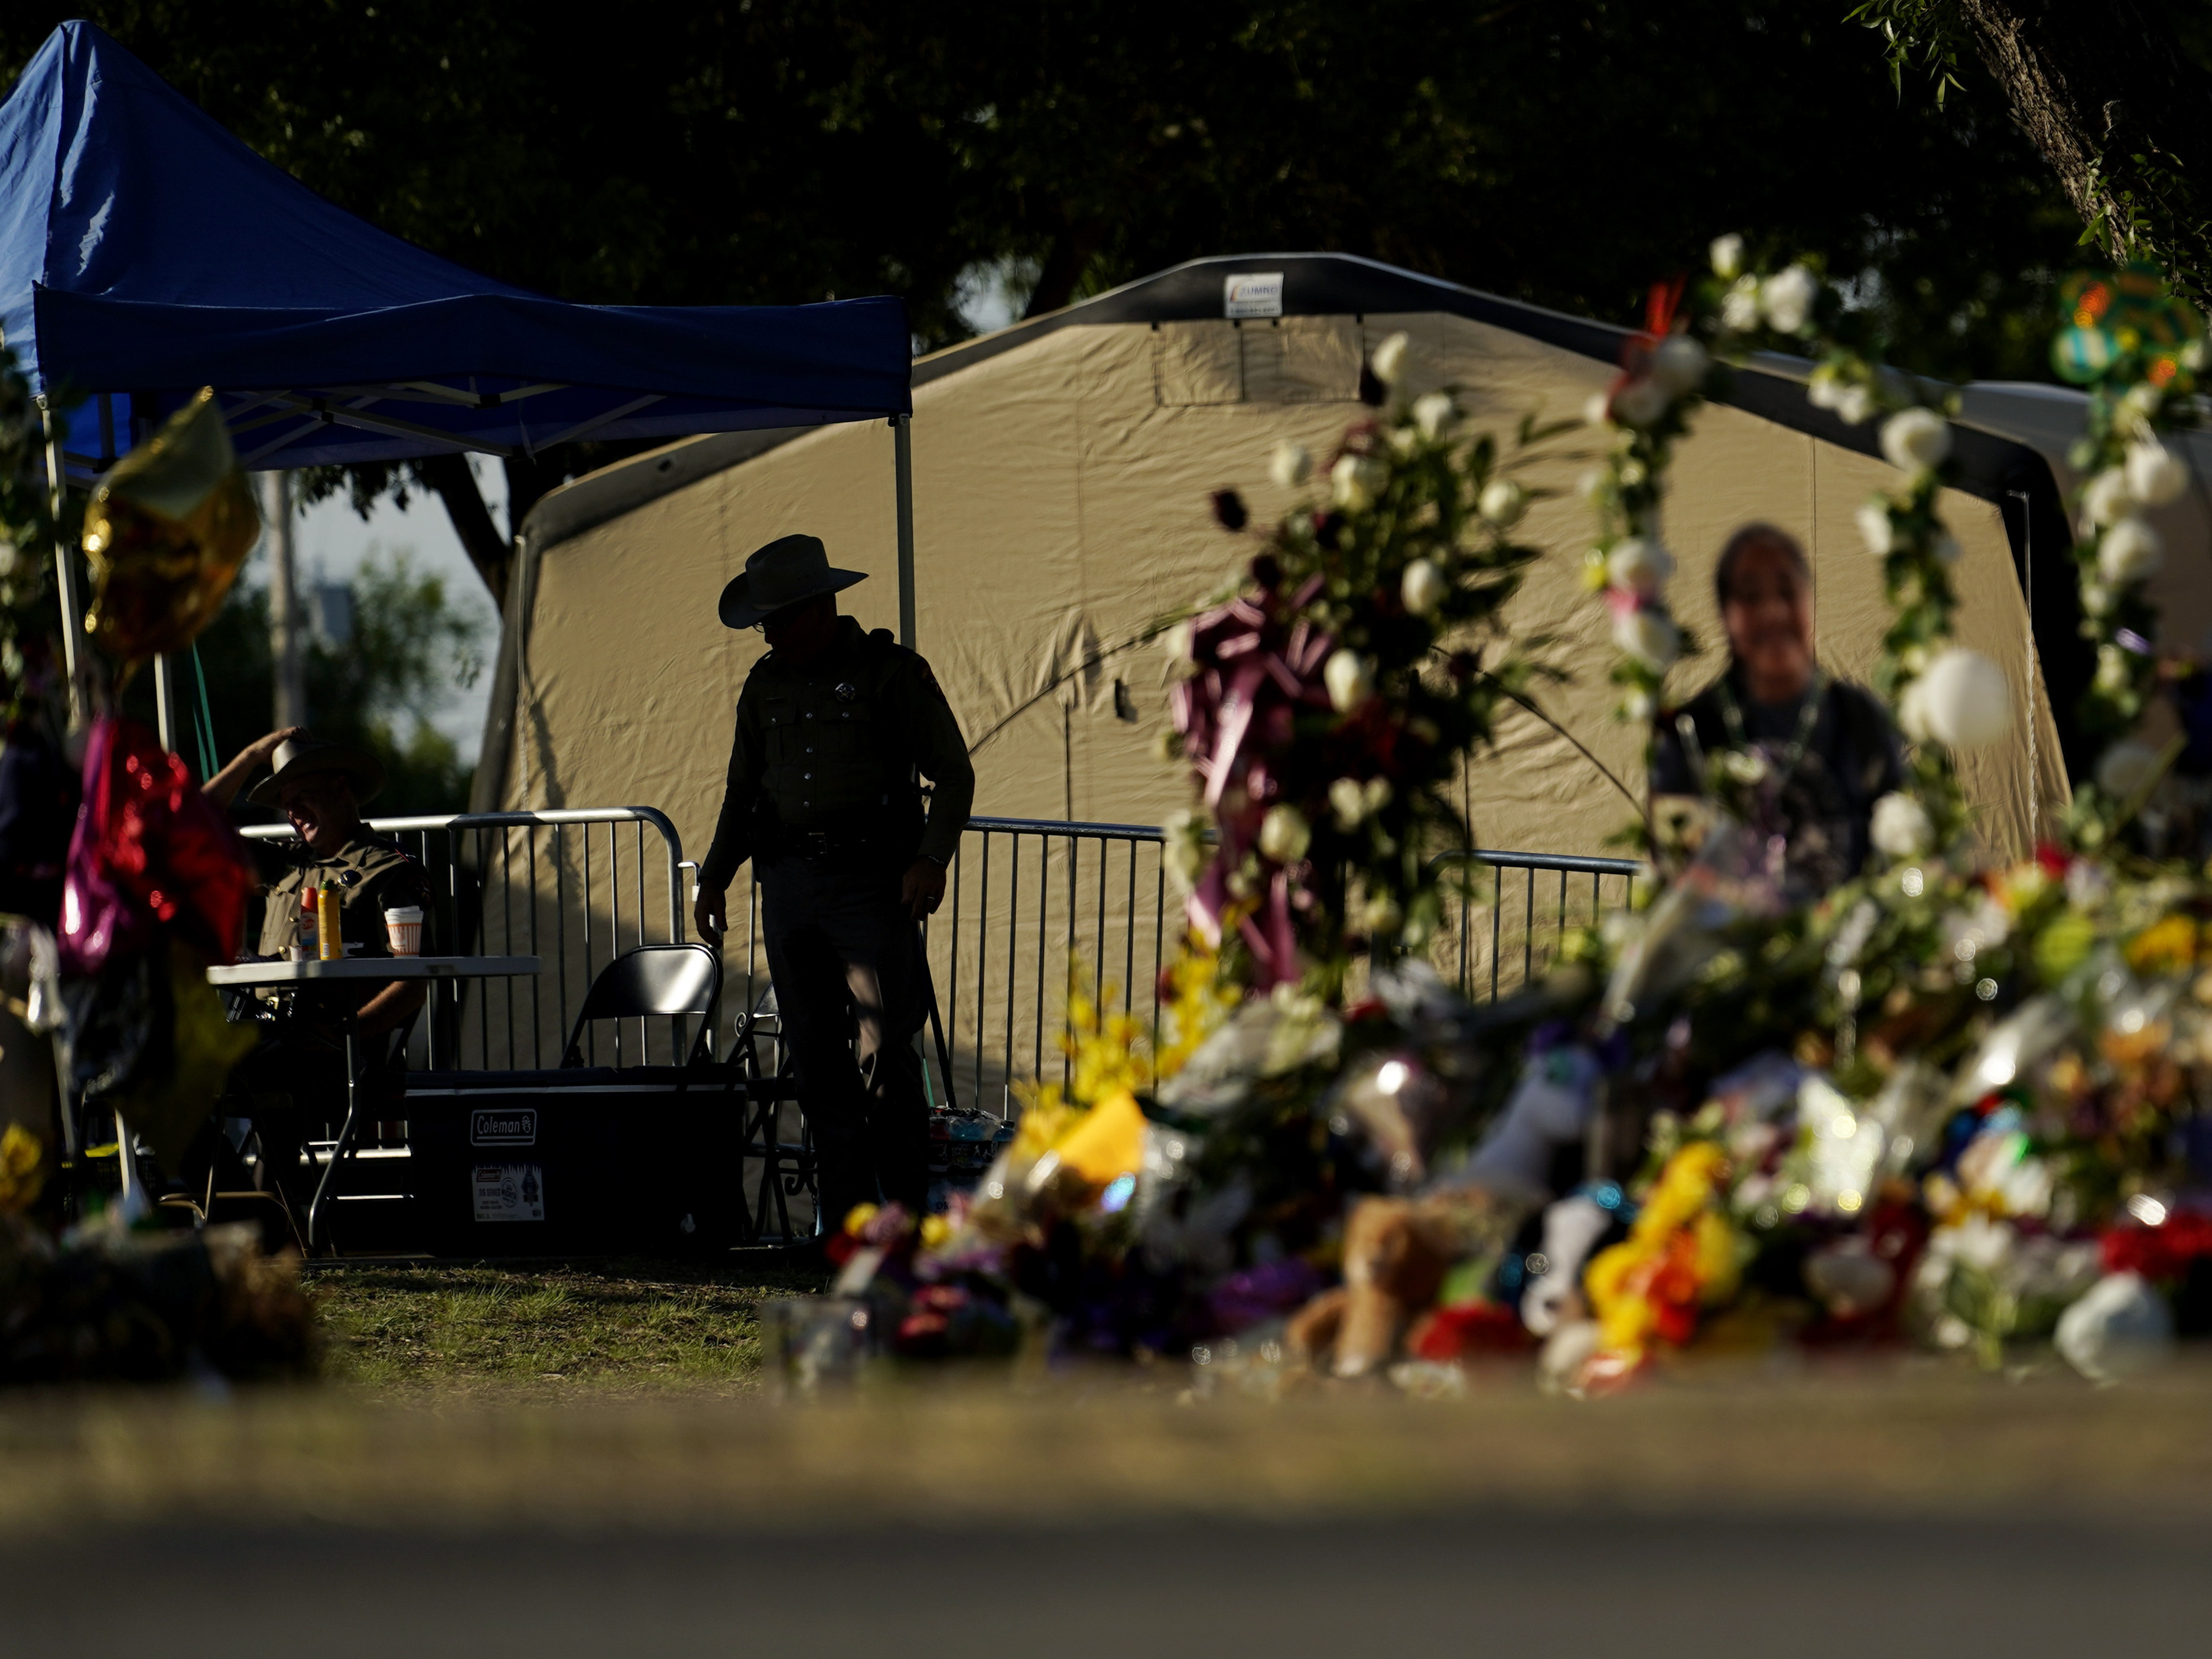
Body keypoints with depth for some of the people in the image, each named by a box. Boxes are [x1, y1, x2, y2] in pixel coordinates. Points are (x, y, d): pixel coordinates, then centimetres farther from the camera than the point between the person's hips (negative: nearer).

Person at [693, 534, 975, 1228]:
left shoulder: (895, 675, 0)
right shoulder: (765, 687, 16)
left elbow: (953, 773, 0)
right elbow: (742, 791, 25)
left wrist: (932, 858, -14)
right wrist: (714, 876, 15)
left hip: (872, 884, -5)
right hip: (788, 885, 5)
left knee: (883, 1057, -12)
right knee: (818, 1060, 2)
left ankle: (906, 1215, -8)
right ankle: (847, 1217, 4)